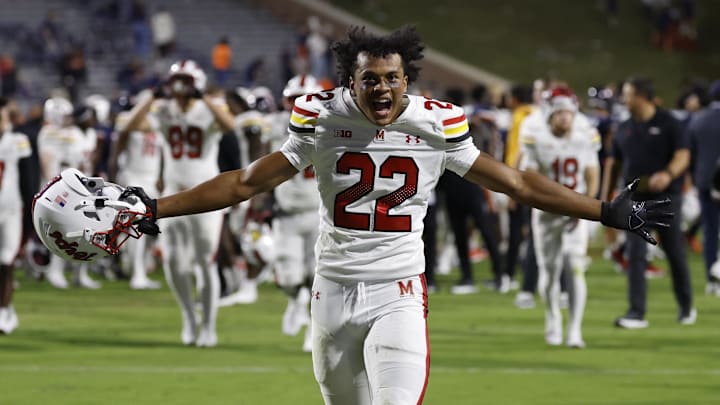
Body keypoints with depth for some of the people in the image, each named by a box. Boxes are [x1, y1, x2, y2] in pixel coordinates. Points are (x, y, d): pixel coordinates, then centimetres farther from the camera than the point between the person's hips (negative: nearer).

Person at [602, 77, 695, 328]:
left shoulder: (667, 123, -4)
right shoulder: (625, 128, 10)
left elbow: (683, 154, -11)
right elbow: (614, 163, 17)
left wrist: (669, 174, -31)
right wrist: (606, 196, 11)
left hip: (666, 197, -3)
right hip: (635, 199, 3)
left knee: (675, 252, 6)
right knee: (635, 255, -7)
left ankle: (686, 306, 25)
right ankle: (636, 313, -8)